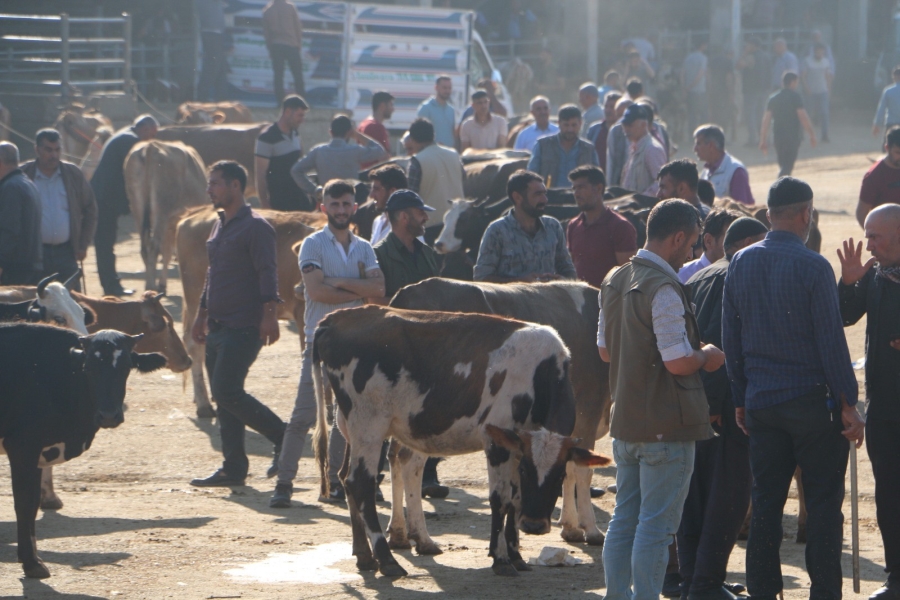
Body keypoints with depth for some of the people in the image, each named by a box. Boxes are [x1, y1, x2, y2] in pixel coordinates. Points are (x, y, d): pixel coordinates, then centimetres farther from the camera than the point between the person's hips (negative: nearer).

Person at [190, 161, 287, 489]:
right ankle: (233, 468, 11)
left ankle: (283, 437, -2)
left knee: (227, 391, -15)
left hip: (243, 326, -9)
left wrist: (270, 315, -26)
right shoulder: (219, 226, 17)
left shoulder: (255, 226, -10)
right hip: (219, 326, 9)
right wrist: (202, 315, 26)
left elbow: (267, 274, -17)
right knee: (222, 395, 7)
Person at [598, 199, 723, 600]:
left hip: (625, 421, 9)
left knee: (624, 519, 15)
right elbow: (678, 362, -22)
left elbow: (605, 349, 19)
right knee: (656, 526, -3)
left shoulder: (614, 281, 10)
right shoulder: (664, 289, -19)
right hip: (666, 425, -9)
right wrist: (706, 357, -3)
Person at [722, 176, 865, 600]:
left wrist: (740, 399, 16)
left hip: (761, 402, 5)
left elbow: (731, 339, 9)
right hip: (812, 399, -5)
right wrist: (849, 403, -6)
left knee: (766, 500, 10)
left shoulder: (740, 264, 4)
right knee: (823, 500, 1)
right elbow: (831, 339, -12)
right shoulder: (812, 266, -13)